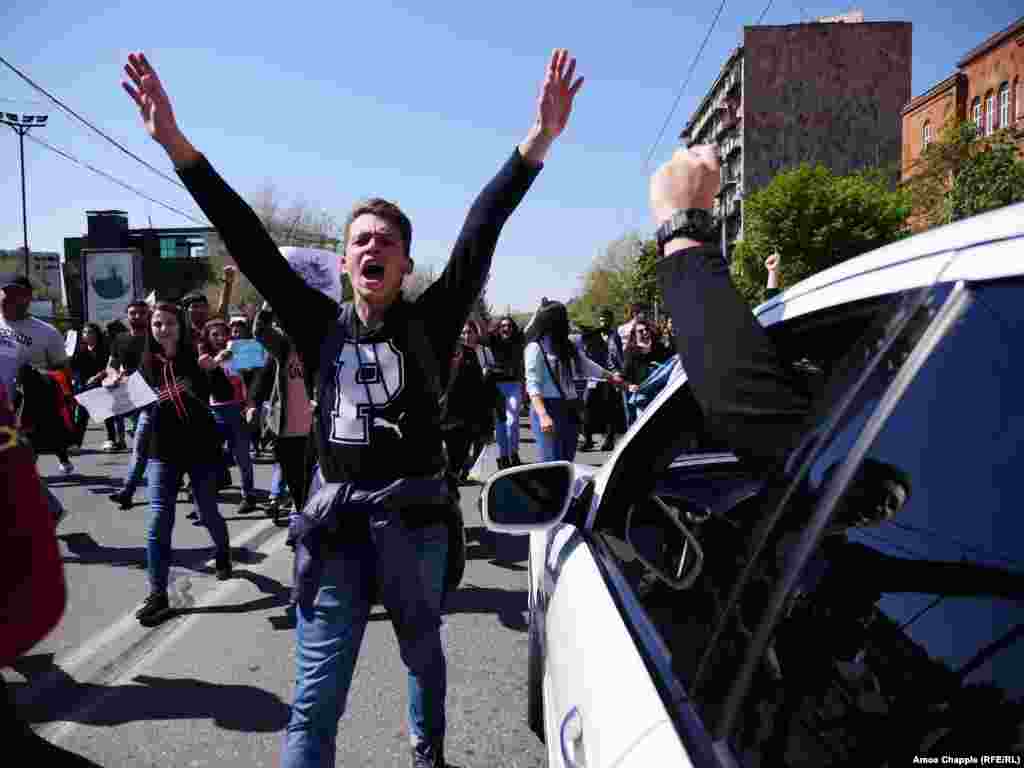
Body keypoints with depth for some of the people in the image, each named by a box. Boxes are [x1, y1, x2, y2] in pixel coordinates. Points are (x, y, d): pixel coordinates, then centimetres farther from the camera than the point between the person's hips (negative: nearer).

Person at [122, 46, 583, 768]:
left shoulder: (428, 324, -3)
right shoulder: (323, 328, 2)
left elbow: (481, 233, -14)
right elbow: (250, 241, -2)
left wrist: (538, 141, -22)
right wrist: (176, 144, -7)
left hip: (414, 520, 0)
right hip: (335, 522, 1)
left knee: (423, 654, 23)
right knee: (316, 697, 2)